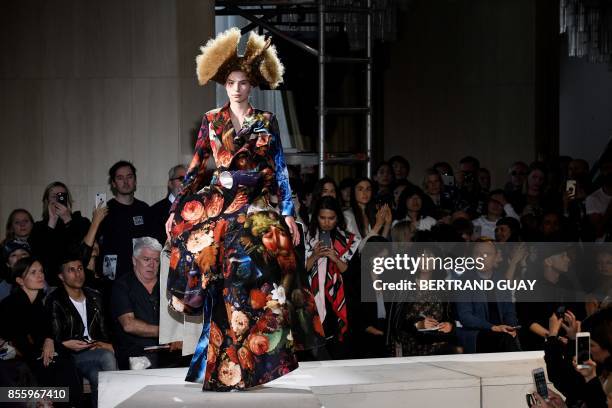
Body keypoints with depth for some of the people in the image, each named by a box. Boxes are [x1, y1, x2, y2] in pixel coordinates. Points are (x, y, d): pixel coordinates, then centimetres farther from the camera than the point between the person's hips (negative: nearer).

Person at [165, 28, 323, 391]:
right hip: (219, 202, 0)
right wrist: (176, 208, 5)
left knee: (254, 277, -16)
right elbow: (197, 168, 9)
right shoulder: (212, 121, 8)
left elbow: (280, 169, 5)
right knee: (227, 278, -11)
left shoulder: (267, 122, 7)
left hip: (259, 206, 0)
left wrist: (289, 213, -2)